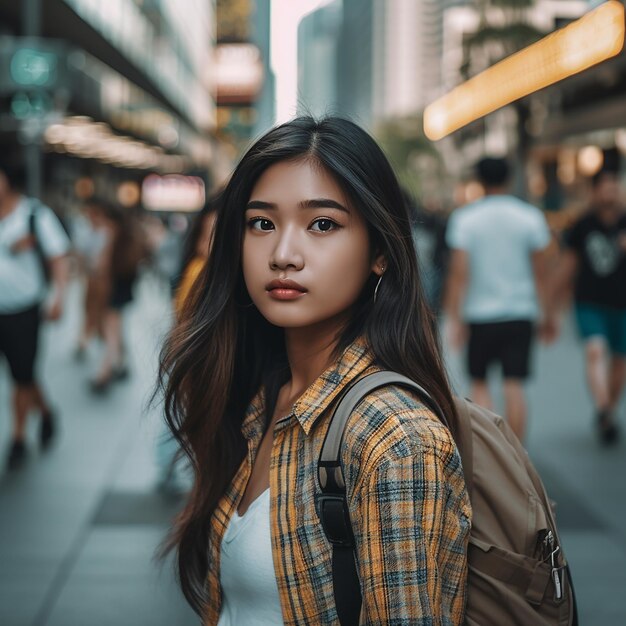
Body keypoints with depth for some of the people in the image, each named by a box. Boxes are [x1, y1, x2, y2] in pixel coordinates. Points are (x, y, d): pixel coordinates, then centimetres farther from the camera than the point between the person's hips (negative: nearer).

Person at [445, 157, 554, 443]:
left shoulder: (464, 218, -4)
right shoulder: (530, 217, 1)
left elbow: (459, 272, -9)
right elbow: (540, 272, 3)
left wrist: (454, 318, -8)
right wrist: (548, 314, 11)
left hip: (480, 313, -1)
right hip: (520, 312, 1)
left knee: (479, 382, 13)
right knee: (514, 385, 3)